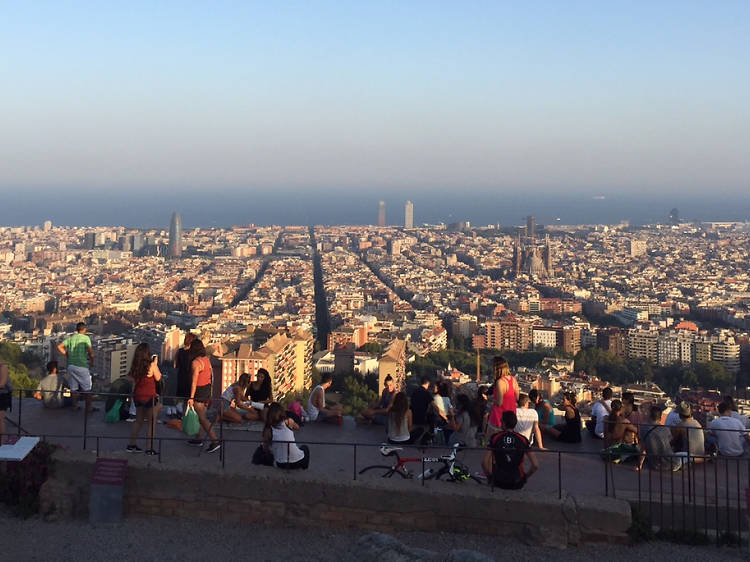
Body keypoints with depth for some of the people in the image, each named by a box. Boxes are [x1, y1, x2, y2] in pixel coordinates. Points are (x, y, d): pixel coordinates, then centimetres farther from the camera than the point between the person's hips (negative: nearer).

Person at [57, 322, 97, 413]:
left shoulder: (70, 338, 9)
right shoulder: (86, 338, -7)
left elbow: (59, 347, 5)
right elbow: (90, 352, -13)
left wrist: (67, 355, 13)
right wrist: (92, 360, 4)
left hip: (71, 365, 5)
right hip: (82, 366, -5)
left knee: (73, 388, 11)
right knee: (87, 388, 3)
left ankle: (75, 406, 17)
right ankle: (89, 407, 6)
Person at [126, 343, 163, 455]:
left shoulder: (135, 365, -4)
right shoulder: (151, 365, -17)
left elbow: (132, 378, 10)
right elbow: (158, 378, -3)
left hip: (137, 396, 5)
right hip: (149, 396, -5)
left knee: (139, 421, 21)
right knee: (152, 423, 6)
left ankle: (131, 445, 24)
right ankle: (149, 448, 6)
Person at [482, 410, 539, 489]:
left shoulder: (495, 438, -7)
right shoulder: (523, 439, -5)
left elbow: (484, 463, -11)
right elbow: (535, 465, -8)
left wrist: (489, 477, 6)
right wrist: (524, 478, 8)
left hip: (499, 482, 0)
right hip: (518, 484, 0)